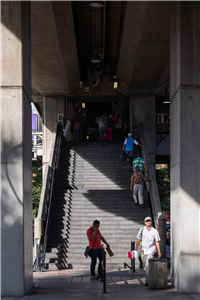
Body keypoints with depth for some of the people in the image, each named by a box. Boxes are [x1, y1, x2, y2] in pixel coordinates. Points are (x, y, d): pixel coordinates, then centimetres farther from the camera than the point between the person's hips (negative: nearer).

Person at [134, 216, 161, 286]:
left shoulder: (154, 231, -5)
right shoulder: (142, 229, 5)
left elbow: (157, 241, -4)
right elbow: (138, 240, 12)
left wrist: (159, 251, -10)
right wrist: (136, 249, 11)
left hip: (150, 251, -4)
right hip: (143, 250, 5)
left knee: (148, 266, -16)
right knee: (145, 267, 11)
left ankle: (148, 281, -15)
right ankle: (149, 278, 27)